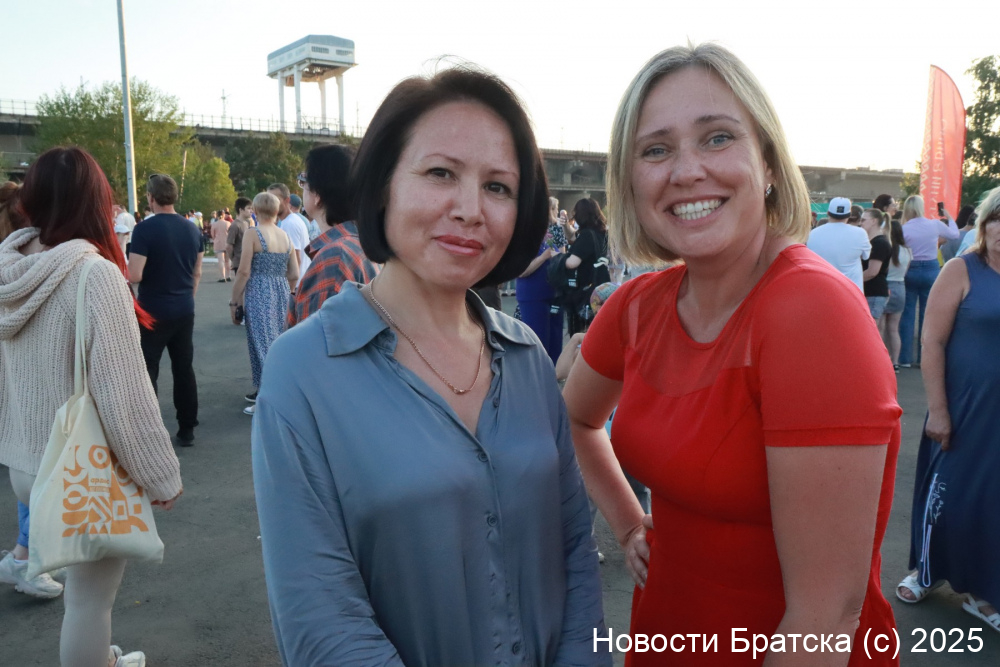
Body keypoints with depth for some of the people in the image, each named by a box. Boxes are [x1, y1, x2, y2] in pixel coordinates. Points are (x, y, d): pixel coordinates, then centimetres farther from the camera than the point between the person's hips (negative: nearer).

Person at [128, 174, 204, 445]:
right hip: (184, 310, 5)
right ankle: (187, 430, 17)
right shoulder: (192, 229, 4)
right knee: (184, 369, 11)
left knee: (147, 371, 4)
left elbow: (134, 276, -19)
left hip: (153, 311, -5)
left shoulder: (145, 229, -14)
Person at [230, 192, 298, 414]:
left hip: (259, 294, -6)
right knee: (275, 342, 15)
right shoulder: (285, 236, 6)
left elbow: (244, 272, -12)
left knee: (262, 342, -1)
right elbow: (294, 275, 8)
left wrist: (234, 301, -4)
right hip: (281, 294, 6)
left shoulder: (252, 235, -9)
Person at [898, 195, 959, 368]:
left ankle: (905, 358, 4)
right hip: (931, 270, 1)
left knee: (907, 315, 4)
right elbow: (954, 234, 17)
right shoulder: (935, 225, -2)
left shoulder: (904, 229, -8)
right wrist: (950, 218, 32)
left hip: (910, 271, -1)